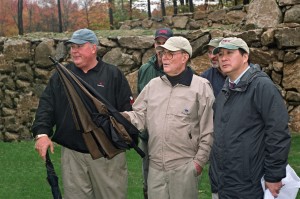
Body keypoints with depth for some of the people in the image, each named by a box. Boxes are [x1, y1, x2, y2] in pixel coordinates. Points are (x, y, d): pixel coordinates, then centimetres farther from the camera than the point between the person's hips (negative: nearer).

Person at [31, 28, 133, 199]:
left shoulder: (114, 75, 2)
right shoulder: (62, 75, 9)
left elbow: (126, 110, 0)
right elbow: (46, 106, 5)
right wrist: (42, 133, -9)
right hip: (72, 153, 2)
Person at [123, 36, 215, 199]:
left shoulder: (201, 86, -5)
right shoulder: (153, 84, 10)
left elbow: (208, 131, -6)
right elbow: (140, 116, 9)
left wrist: (199, 161, -7)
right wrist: (124, 116, -11)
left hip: (185, 166, -4)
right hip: (156, 165, 5)